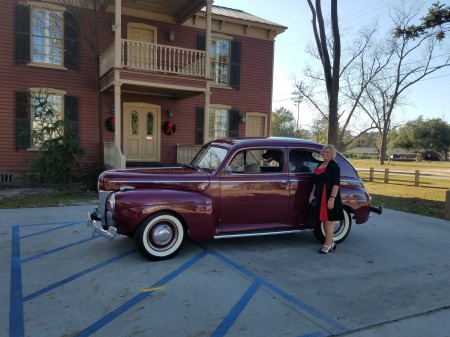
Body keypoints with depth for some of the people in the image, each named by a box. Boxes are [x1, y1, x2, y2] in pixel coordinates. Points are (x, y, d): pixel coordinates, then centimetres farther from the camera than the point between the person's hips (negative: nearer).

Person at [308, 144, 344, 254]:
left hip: (330, 196, -8)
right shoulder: (320, 165, 14)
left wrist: (332, 198, -23)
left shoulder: (334, 165, -9)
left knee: (329, 219, -2)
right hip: (320, 196, 8)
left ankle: (327, 245, 5)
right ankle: (331, 243, 24)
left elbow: (336, 183, -16)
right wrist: (312, 194, 12)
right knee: (324, 219, 12)